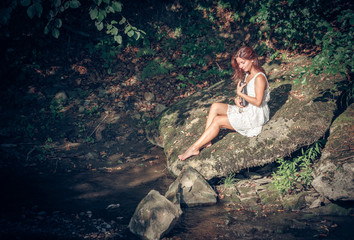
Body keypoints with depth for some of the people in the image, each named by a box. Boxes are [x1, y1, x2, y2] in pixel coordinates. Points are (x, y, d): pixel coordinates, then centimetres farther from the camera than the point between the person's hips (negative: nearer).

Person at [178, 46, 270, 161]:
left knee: (217, 121, -19)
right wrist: (237, 99, -8)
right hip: (246, 109, 9)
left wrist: (240, 93, -20)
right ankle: (206, 141, -15)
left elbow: (258, 102, -24)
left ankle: (194, 148, -15)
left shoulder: (259, 77, -19)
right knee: (215, 107, -7)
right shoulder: (248, 75, 10)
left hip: (255, 116, -9)